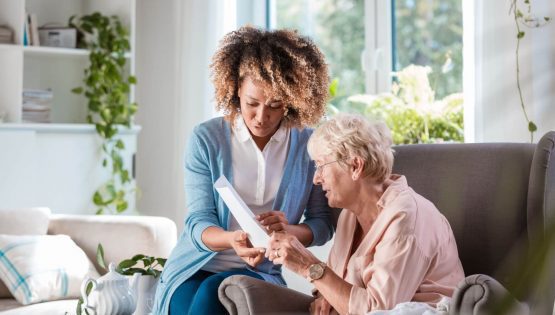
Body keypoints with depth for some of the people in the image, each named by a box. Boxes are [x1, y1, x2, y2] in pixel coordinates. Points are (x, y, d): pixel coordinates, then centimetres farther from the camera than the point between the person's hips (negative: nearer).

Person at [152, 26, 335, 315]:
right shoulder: (206, 139, -3)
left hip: (260, 273, 0)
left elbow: (322, 225, 2)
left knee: (214, 291, -33)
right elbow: (198, 221, -7)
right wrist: (232, 239, -30)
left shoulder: (309, 145, -1)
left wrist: (287, 229, -21)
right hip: (196, 268, 0)